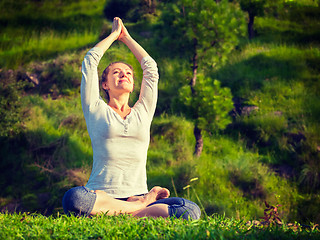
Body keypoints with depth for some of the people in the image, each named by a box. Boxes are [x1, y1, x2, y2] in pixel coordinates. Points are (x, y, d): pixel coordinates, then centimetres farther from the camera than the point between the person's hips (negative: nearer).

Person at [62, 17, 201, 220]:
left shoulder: (143, 112, 22)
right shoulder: (96, 111, 14)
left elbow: (150, 66, 24)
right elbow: (90, 62, 13)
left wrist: (126, 37, 34)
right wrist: (114, 34, 28)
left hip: (138, 194, 2)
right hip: (100, 195, -2)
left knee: (190, 210, -27)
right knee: (73, 198, -40)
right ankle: (143, 205, -21)